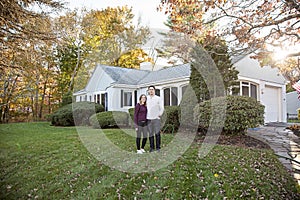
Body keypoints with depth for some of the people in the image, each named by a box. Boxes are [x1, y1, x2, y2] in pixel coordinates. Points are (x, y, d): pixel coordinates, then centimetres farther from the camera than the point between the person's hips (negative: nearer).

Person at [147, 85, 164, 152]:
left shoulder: (158, 98, 0)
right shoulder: (147, 98, 8)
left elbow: (162, 108, 4)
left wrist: (159, 115, -2)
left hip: (156, 118, -2)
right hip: (149, 119, 2)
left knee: (157, 134, -2)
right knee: (150, 134, 5)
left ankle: (158, 147, 7)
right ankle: (152, 147, 14)